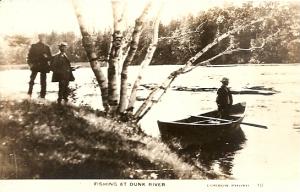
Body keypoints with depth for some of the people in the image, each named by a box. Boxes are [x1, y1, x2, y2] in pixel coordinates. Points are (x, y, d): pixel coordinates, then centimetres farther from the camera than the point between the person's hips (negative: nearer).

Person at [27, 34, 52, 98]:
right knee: (32, 80, 0)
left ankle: (42, 96, 7)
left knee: (43, 82, 2)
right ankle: (29, 94, 5)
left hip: (44, 66, 1)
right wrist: (30, 63, -8)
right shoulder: (33, 46, 5)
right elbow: (29, 56, 5)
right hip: (35, 66, -1)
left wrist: (47, 57, -12)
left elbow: (50, 57, 10)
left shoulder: (46, 47, 8)